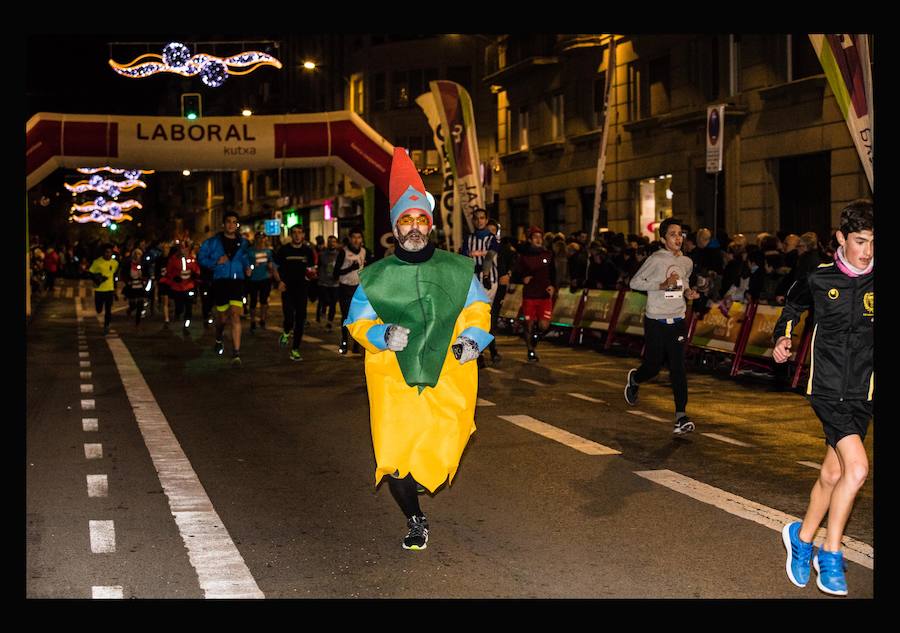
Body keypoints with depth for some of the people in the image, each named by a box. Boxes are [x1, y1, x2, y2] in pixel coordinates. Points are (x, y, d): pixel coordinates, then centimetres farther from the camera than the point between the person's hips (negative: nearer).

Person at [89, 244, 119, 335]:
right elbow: (91, 273, -2)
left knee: (108, 310, -1)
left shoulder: (115, 263, 2)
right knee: (99, 310, 4)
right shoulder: (97, 262, -9)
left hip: (110, 289, 2)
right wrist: (96, 279, -20)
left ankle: (106, 326, 12)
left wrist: (115, 287, 18)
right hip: (99, 289, -2)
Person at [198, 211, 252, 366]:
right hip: (220, 283, 0)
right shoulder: (214, 242, 1)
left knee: (235, 316, -16)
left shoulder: (242, 243, 8)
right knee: (223, 318, 10)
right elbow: (202, 258, 3)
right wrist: (216, 262, -12)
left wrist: (247, 268, 5)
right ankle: (218, 340, 44)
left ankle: (236, 353, -19)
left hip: (237, 282, 0)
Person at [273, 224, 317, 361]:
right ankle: (286, 332, 21)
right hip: (287, 288, -2)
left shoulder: (308, 250, 5)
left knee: (300, 319, 0)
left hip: (302, 288, 2)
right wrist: (279, 281, -9)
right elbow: (275, 268, 8)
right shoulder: (284, 250, 1)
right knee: (289, 317, -15)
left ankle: (295, 349, 9)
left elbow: (312, 268, 14)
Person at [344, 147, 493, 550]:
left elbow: (477, 310, 16)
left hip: (447, 377, 1)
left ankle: (421, 477, 34)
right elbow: (357, 322, 9)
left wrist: (473, 338, -4)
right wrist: (383, 335, -12)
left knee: (439, 456, -6)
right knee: (394, 460, -9)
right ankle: (415, 520, 19)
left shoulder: (456, 270, 7)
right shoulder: (376, 276, 6)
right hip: (393, 380, 0)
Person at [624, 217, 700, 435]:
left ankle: (681, 416, -9)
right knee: (653, 367, 8)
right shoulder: (656, 260, -11)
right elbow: (635, 282, -9)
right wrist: (663, 284, -19)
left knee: (678, 368, -7)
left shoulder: (687, 262, 7)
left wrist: (688, 292, 4)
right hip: (656, 322, -3)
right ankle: (634, 379, 44)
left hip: (677, 321, 3)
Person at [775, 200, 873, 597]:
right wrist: (782, 337, 6)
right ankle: (830, 554, -1)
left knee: (832, 474, 9)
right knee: (857, 468, -17)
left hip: (862, 393, 3)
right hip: (827, 388, -3)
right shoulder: (820, 279, -3)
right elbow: (793, 305, 18)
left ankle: (801, 538, 32)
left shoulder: (876, 283, -1)